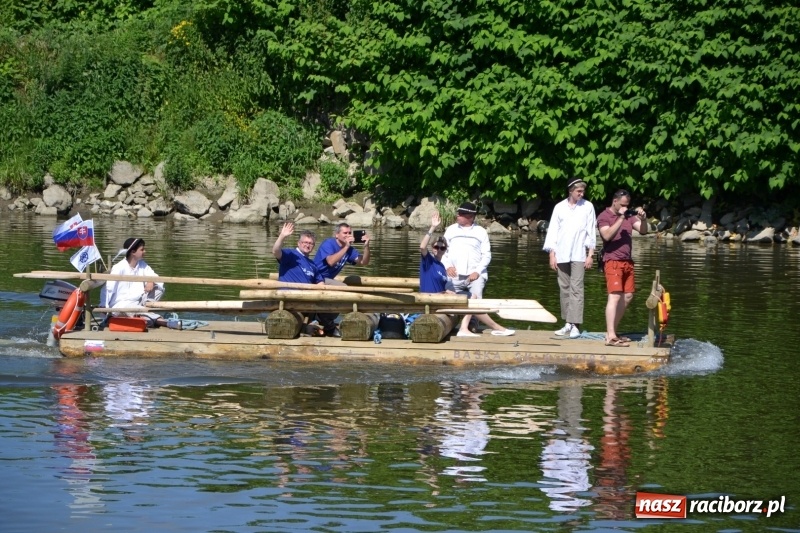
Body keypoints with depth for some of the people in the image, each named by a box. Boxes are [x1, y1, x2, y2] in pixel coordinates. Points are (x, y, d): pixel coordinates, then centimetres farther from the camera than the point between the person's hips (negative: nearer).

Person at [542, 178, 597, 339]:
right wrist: (552, 254, 1)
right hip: (561, 254, 3)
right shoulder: (559, 207, 6)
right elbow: (553, 231, 7)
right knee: (564, 288, 6)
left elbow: (591, 232, 3)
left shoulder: (587, 207, 3)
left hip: (578, 254, -3)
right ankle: (568, 323, 12)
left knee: (576, 288, -8)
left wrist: (590, 255, -1)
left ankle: (575, 325, -12)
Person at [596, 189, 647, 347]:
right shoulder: (604, 217, -4)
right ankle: (611, 337, -22)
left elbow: (643, 230, 10)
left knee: (627, 297, 10)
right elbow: (607, 235, -20)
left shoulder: (629, 215, 15)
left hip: (627, 261, 8)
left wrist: (642, 218, -9)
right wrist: (620, 219, -21)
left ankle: (612, 331, 19)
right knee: (615, 296, -16)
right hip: (613, 261, -8)